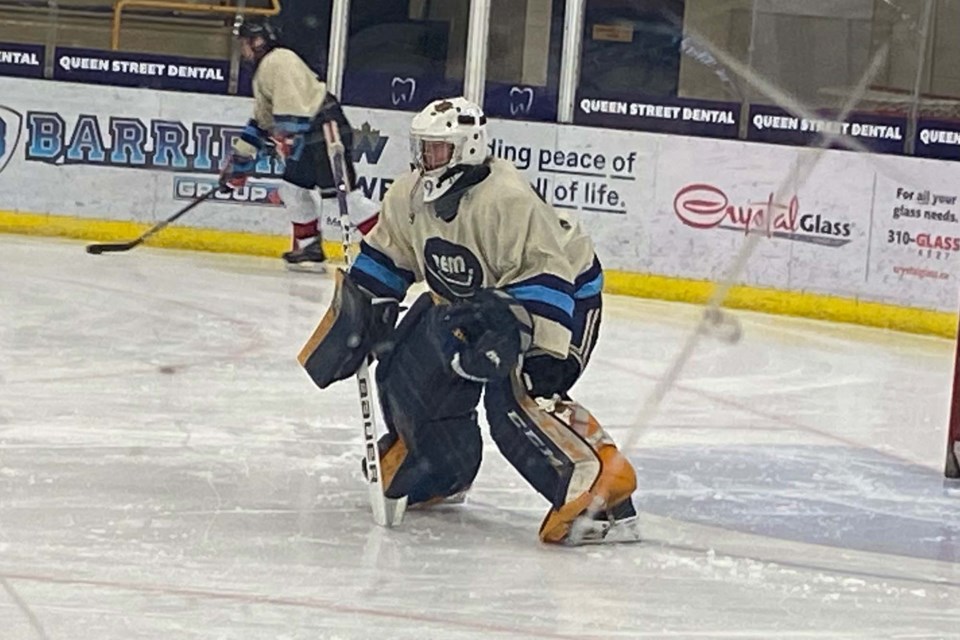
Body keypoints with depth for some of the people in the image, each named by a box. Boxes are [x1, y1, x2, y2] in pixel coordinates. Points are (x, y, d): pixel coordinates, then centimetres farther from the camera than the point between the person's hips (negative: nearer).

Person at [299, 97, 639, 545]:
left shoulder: (507, 200, -33)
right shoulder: (409, 196, -7)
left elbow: (544, 277, -36)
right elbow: (384, 260, 9)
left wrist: (532, 344, -43)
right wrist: (359, 312, 6)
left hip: (563, 294, -9)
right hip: (470, 298, 9)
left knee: (513, 394, -29)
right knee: (409, 367, 5)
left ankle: (598, 489, -35)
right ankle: (438, 472, 28)